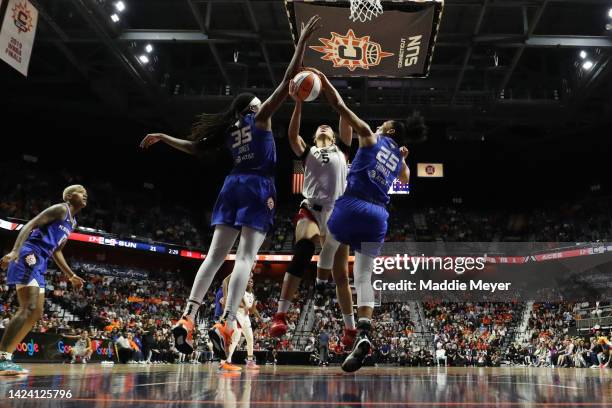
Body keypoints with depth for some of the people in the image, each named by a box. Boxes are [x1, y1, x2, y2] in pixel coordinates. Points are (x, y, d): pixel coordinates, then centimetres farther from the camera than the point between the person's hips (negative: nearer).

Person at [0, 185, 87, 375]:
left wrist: (71, 276, 27)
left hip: (39, 262, 10)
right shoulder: (60, 209, -4)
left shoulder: (72, 222, 23)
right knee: (28, 308, -18)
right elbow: (29, 225, -14)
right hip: (29, 256, -10)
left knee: (36, 313, 8)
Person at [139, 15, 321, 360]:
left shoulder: (229, 129, 20)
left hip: (233, 186, 6)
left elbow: (195, 147, 25)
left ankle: (187, 319, -6)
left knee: (215, 255, 2)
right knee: (246, 256, -12)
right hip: (258, 188, -5)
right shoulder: (261, 117, 7)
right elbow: (288, 83, -1)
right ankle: (226, 325, -23)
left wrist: (163, 137, 40)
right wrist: (303, 42, 1)